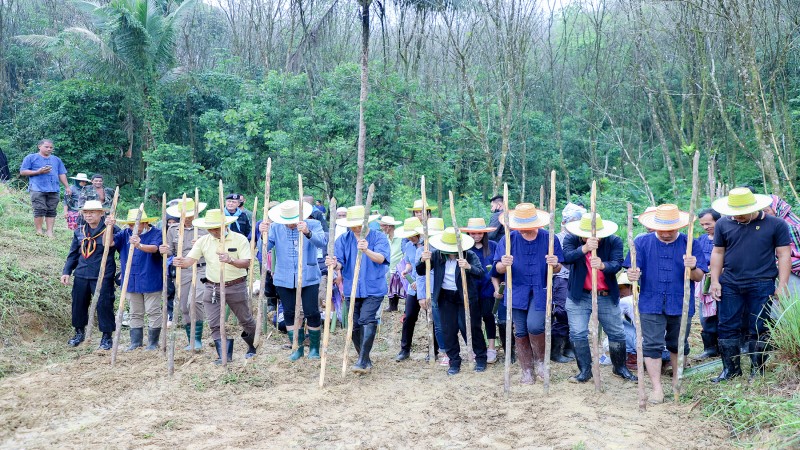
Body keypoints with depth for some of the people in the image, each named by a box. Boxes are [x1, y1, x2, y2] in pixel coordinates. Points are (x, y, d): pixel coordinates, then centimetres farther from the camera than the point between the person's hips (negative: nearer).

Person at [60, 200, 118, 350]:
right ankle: (79, 332, 34)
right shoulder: (79, 232, 11)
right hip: (81, 275, 5)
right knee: (78, 304, 14)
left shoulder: (112, 230, -7)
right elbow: (73, 254, 15)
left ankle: (107, 337, 11)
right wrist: (66, 271, 10)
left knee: (104, 305, -3)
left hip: (103, 276, -5)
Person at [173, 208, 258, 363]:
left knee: (245, 320, 12)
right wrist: (181, 262, -30)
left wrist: (230, 260, -34)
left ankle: (254, 346, 37)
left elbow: (246, 263, -16)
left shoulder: (240, 239, -8)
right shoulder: (203, 241, 1)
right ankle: (224, 355, 11)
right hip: (212, 287, 3)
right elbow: (190, 260, -6)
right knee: (215, 324, -1)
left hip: (236, 286, -3)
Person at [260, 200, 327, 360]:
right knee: (289, 314, 9)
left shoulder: (313, 225, -6)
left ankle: (314, 347, 18)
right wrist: (263, 234, -25)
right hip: (284, 279, 3)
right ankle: (298, 347, 22)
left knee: (312, 313, 0)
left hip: (308, 278, -3)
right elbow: (265, 248, -5)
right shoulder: (275, 228, 2)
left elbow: (322, 242, -23)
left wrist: (307, 232, -42)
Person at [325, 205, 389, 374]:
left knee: (366, 320, -19)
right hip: (352, 289, 4)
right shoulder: (343, 239, 1)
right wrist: (334, 264, -33)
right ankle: (364, 359, 25)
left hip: (374, 289, -4)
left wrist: (367, 250, -43)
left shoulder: (379, 237, -6)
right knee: (355, 325, 9)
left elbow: (381, 258, -23)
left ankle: (363, 361, -17)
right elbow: (340, 263, -8)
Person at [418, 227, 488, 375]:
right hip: (446, 297, 3)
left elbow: (481, 273, -24)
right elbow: (420, 272, -2)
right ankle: (454, 362, 19)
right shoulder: (436, 255, -5)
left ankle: (481, 358, 22)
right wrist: (423, 260, -24)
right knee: (448, 331, 6)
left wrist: (469, 267, -45)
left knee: (472, 328, 3)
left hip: (466, 297, -3)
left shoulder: (469, 256, -13)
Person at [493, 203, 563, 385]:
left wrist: (555, 265, -25)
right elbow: (498, 269, -5)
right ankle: (527, 371, 24)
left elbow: (557, 269, 0)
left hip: (541, 291, -2)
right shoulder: (509, 240, -6)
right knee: (520, 332, 7)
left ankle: (540, 360, 10)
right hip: (517, 292, 2)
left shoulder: (549, 238, -8)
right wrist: (503, 265, -29)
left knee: (535, 326, -19)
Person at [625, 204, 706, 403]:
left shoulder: (689, 244, -2)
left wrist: (692, 269, -26)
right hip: (651, 304, -1)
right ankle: (657, 388, 6)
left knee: (678, 345, 17)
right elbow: (633, 271, -5)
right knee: (652, 346, -2)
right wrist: (632, 275, -29)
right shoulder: (642, 243, -1)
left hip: (680, 305, 1)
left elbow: (699, 277, -3)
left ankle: (677, 380, 38)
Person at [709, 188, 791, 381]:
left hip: (762, 285, -3)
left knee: (759, 329, 5)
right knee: (727, 327, 6)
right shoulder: (723, 224, 6)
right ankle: (731, 369, 18)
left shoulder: (775, 225, -1)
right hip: (729, 285, 3)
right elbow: (718, 252, 11)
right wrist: (715, 281, 6)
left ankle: (757, 370, 18)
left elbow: (784, 255, -1)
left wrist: (782, 286, -6)